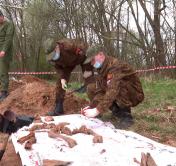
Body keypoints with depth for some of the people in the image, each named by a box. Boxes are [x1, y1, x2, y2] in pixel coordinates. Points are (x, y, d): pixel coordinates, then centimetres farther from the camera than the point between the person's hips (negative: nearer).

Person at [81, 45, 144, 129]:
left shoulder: (116, 66, -27)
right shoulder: (101, 69, 0)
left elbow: (112, 91, -39)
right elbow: (99, 91, -7)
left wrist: (97, 110, -43)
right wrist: (91, 106, -22)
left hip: (134, 95, -8)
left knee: (119, 86, -37)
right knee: (93, 90, -4)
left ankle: (126, 116, -17)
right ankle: (120, 112, 3)